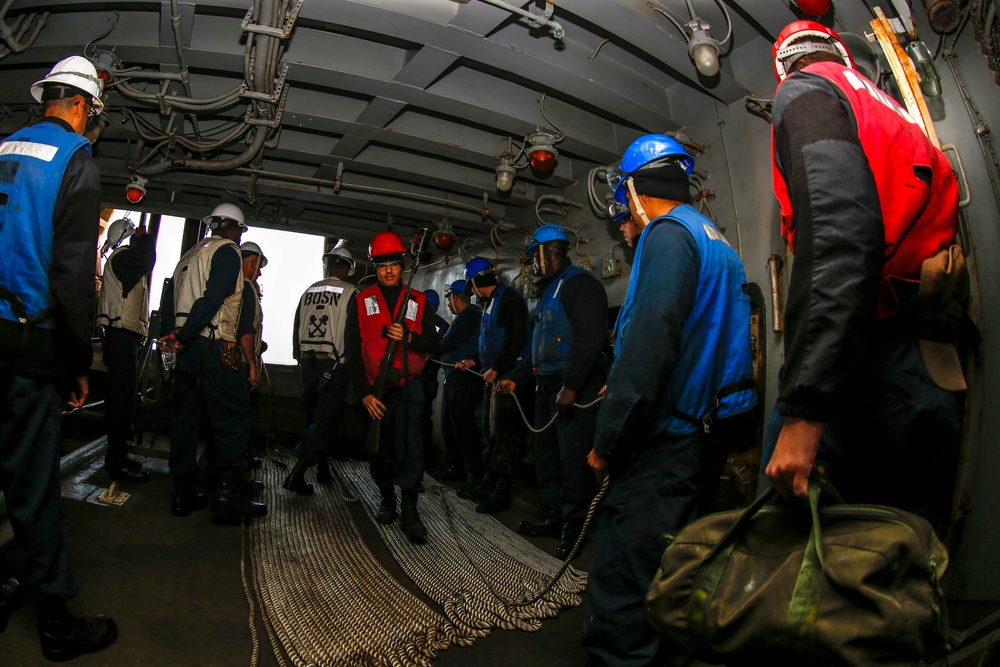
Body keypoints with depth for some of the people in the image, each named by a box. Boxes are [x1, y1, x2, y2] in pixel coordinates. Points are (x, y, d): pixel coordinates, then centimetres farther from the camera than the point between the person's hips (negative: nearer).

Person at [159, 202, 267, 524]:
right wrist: (184, 336, -14)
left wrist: (172, 334, 7)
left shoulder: (189, 255, 22)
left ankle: (182, 494, 18)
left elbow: (170, 298, 17)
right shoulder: (227, 251, -5)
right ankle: (227, 496, -5)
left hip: (186, 350, 9)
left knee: (185, 418, 11)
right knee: (233, 419, -4)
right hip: (214, 349, -9)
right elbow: (212, 298, -18)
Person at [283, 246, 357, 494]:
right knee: (324, 420, -3)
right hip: (334, 366, -6)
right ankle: (297, 472, -14)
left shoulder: (309, 291, 11)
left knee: (316, 418, 17)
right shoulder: (350, 292, -5)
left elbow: (296, 328, 14)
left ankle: (323, 470, 28)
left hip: (307, 364, 6)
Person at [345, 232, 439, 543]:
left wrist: (408, 337, -19)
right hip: (374, 388, 1)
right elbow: (353, 350, -1)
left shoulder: (418, 301, 6)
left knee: (409, 442, -13)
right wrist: (364, 393, -8)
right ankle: (387, 499, 27)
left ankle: (409, 508, -8)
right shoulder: (360, 301, 4)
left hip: (408, 386, -1)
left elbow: (432, 342, 3)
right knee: (380, 445, 10)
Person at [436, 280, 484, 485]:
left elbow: (448, 343, -16)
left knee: (463, 426, -10)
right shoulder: (468, 315, 21)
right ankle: (458, 468, 22)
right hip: (454, 378, 11)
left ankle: (479, 474, -6)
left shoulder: (469, 314, -10)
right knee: (449, 425, 15)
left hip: (463, 378, -11)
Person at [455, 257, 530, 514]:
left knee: (504, 434, -6)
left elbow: (516, 338, -20)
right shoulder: (490, 303, 19)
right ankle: (489, 483, 25)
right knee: (491, 432, 15)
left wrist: (496, 369, -18)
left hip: (508, 375, -10)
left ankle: (502, 493, 1)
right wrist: (474, 361, 17)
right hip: (493, 375, 10)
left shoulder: (509, 298, -11)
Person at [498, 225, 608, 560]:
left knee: (573, 459, -5)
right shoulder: (549, 291, 22)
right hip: (546, 387, 10)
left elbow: (589, 339, -21)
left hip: (575, 389, -10)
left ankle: (574, 526, 8)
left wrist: (570, 386, -25)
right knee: (546, 455, 14)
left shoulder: (580, 284, -10)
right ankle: (555, 518, 27)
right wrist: (515, 378, 22)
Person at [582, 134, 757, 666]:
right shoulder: (716, 240, 19)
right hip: (708, 438, 10)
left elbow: (648, 342, -23)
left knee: (617, 605, -6)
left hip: (666, 446, -10)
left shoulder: (668, 233, -11)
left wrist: (607, 440, -16)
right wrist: (624, 389, 24)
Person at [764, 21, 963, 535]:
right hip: (943, 380, 9)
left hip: (872, 374, -9)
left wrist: (803, 408, -24)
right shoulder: (897, 115, 28)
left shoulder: (805, 90, 3)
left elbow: (837, 234, -18)